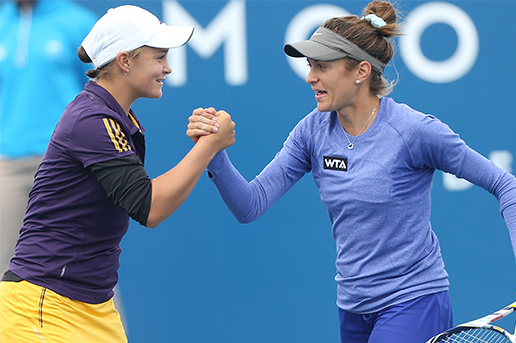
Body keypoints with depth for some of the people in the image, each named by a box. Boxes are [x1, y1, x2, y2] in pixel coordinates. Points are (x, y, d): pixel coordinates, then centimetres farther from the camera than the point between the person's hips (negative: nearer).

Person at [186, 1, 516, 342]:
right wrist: (214, 152, -20)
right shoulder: (314, 131, 0)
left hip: (413, 303, -6)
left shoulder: (414, 130, -15)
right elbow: (250, 205, -4)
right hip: (354, 310, 6)